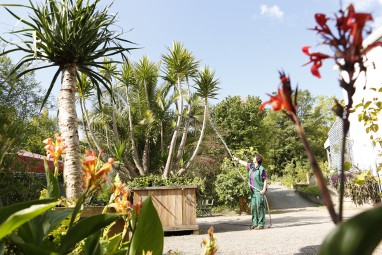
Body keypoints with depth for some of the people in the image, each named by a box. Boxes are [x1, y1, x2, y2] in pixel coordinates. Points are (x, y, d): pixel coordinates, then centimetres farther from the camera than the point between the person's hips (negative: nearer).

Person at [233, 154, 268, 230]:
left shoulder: (261, 169, -12)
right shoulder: (251, 166, 8)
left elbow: (265, 180, -10)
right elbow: (244, 163, 25)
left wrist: (264, 189, -17)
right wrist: (237, 159, 37)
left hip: (259, 191, -8)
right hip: (253, 190, 8)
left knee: (259, 206, -6)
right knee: (253, 206, 9)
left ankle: (261, 224, 1)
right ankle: (255, 223, 17)